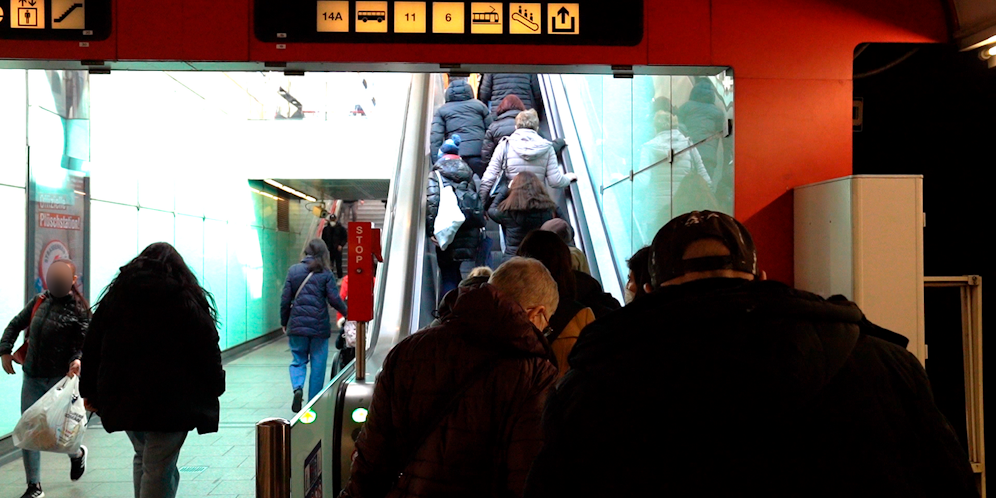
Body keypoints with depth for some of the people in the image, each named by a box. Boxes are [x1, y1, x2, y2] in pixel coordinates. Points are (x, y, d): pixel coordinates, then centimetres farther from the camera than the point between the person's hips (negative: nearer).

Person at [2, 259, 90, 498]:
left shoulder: (79, 309, -6)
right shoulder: (39, 301, 7)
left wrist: (78, 359, -30)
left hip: (60, 379, -4)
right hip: (32, 377, 4)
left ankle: (77, 454, 38)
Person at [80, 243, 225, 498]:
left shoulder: (114, 296, 10)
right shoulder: (188, 301, -2)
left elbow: (92, 349, 11)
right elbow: (208, 352, -4)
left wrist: (90, 391, 17)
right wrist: (213, 390, 6)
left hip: (122, 398, 5)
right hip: (171, 401, -4)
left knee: (143, 457, 23)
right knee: (159, 469, -1)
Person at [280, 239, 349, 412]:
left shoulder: (294, 270, 3)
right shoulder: (325, 273, -3)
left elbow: (285, 299, 4)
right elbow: (334, 300, -5)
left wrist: (284, 322, 16)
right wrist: (347, 313, 12)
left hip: (297, 325, 2)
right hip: (319, 326, -2)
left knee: (298, 360, 13)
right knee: (318, 365, 8)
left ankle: (297, 388, -14)